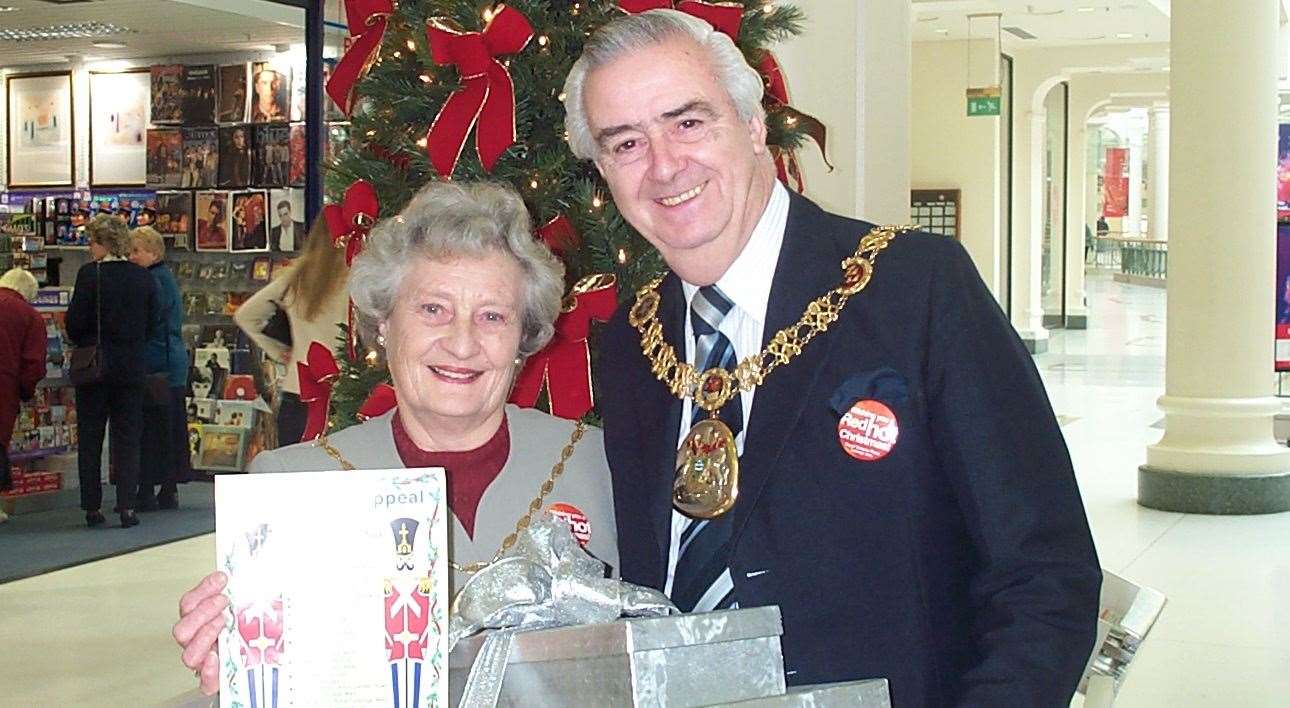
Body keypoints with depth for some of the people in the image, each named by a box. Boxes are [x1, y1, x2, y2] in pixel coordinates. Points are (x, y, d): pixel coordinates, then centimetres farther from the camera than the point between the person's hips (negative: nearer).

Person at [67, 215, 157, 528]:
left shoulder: (90, 274, -11)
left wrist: (84, 344, 10)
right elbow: (152, 325, 4)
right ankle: (127, 507, 2)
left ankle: (92, 508, 9)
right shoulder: (144, 278, 0)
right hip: (131, 368, 3)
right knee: (128, 438, 7)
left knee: (89, 440, 7)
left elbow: (75, 322, -10)